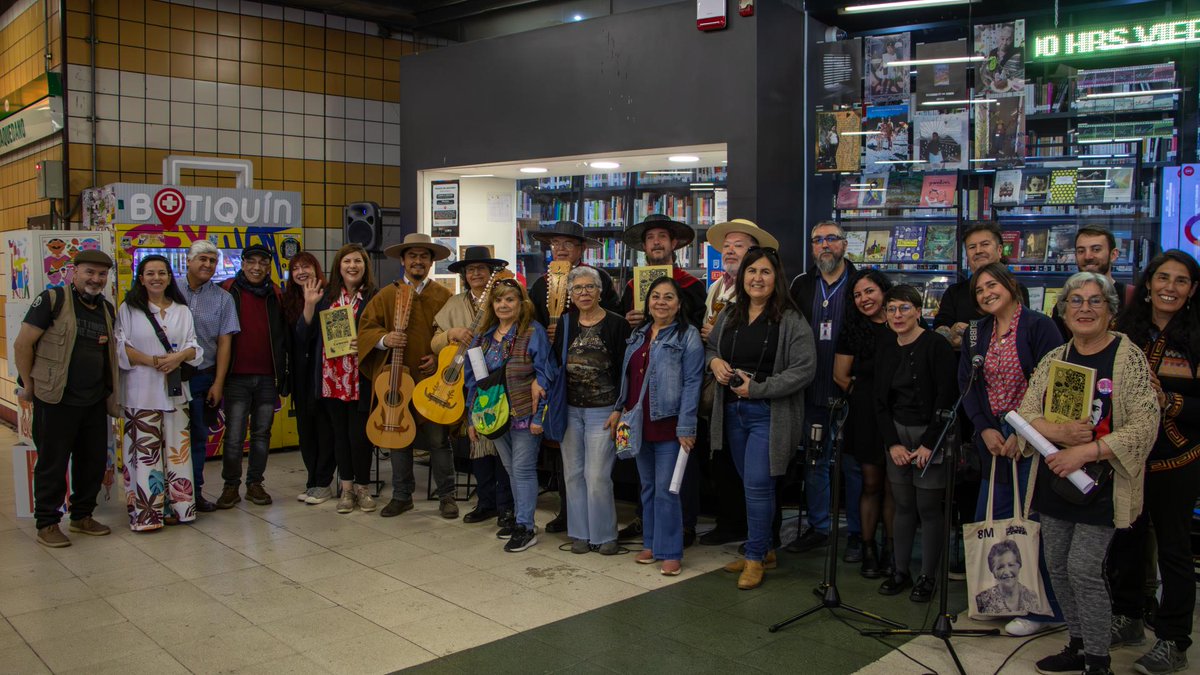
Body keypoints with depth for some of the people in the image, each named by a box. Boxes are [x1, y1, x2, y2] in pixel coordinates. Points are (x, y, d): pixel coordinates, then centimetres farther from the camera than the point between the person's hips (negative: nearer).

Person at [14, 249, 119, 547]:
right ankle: (46, 524, 16)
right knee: (53, 463, 3)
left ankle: (82, 516, 29)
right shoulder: (52, 300, -9)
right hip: (56, 400, -6)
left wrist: (111, 393, 13)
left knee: (94, 461, 13)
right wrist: (29, 385, -6)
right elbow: (22, 344, -9)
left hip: (94, 402, 6)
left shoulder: (107, 310, 11)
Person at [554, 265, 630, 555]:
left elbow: (624, 370, -7)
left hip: (602, 411, -5)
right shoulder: (565, 323, 8)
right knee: (573, 473, 9)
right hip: (570, 409, 5)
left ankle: (604, 534, 11)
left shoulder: (616, 324, -6)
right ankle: (580, 533, 21)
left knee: (597, 475, -5)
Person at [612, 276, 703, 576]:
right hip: (639, 424, 6)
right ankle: (651, 543, 27)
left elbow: (691, 384, -12)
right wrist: (619, 409, 11)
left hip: (667, 424, -6)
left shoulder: (688, 336, -7)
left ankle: (670, 553, 8)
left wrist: (686, 428, -17)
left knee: (665, 490, -3)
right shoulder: (638, 335, 13)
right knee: (647, 487, 15)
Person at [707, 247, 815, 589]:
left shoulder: (791, 321, -10)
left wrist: (758, 387, -18)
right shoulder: (729, 316, 9)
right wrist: (714, 361, -2)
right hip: (732, 410, 6)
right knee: (752, 484, 14)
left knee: (758, 484, -7)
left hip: (769, 414, -6)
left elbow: (804, 369, -15)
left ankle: (756, 557, 8)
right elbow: (710, 347, 23)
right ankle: (764, 550, 28)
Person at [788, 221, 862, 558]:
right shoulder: (801, 285, 9)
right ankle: (817, 527, 25)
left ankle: (857, 533, 16)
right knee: (814, 462, 13)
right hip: (812, 392, 4)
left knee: (853, 464, 4)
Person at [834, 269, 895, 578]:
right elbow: (840, 376, 11)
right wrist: (865, 391, 4)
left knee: (893, 486, 3)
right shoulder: (852, 330, 7)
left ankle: (890, 550, 15)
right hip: (866, 414, 1)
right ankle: (868, 549, 13)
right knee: (871, 484, 5)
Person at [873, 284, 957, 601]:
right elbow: (881, 402, 8)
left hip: (931, 435, -5)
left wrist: (929, 443, -15)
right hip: (897, 435, 5)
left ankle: (928, 577, 12)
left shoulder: (937, 346, -9)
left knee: (929, 508, 0)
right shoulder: (886, 350, 8)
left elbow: (946, 399, -13)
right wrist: (892, 443, -2)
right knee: (903, 506, 10)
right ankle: (901, 572, 20)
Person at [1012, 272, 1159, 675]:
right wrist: (1060, 433, -19)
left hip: (1100, 482, -5)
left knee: (1083, 569, -7)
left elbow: (1145, 425, -14)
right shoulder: (1053, 359, 7)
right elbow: (1025, 415, 1)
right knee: (1056, 566, 11)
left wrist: (1084, 452, -22)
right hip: (1055, 480, 5)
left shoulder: (1129, 356, -7)